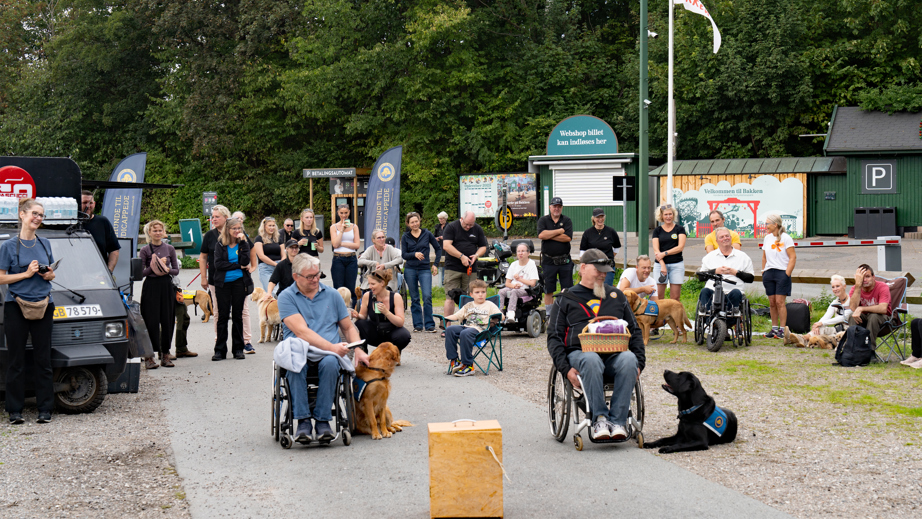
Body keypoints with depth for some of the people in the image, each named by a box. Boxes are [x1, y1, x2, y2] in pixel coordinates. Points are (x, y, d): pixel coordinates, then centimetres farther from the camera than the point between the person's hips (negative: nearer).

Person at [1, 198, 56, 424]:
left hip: (42, 307, 3)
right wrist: (27, 274, -14)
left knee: (43, 359, 4)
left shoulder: (45, 244, 11)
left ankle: (45, 409, 9)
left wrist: (48, 274, -2)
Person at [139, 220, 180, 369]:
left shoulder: (170, 249, 9)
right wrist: (154, 266, -15)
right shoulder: (145, 250, 1)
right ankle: (148, 356, 0)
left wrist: (167, 270, -9)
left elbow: (176, 270, 10)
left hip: (166, 286, 3)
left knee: (167, 321, 4)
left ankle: (165, 354, 14)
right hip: (150, 286, -3)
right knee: (151, 322, -4)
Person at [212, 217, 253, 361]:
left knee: (238, 315, 4)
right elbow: (218, 264, -8)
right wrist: (239, 266, -9)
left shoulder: (243, 244, 6)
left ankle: (238, 349, 11)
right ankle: (220, 350, 4)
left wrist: (242, 243, -11)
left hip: (239, 282, 1)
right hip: (223, 283, 0)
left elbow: (245, 261, -8)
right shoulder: (220, 245, 4)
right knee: (222, 315, 0)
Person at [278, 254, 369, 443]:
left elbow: (349, 327, 20)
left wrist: (358, 351, 1)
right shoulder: (286, 297, 3)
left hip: (328, 352, 2)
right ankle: (303, 420, -32)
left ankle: (323, 420, -28)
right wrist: (331, 347, -20)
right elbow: (301, 331, -10)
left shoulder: (332, 295, 16)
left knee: (330, 363, -35)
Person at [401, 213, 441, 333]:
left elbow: (438, 248, 12)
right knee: (414, 299, 5)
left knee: (427, 296, -13)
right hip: (410, 270, 1)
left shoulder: (427, 234, 4)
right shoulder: (405, 237, 6)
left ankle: (429, 325, -6)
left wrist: (436, 264, 5)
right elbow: (404, 255, 1)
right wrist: (414, 254, -18)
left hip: (425, 269, -1)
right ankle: (418, 325, 13)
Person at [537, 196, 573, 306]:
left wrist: (549, 236, -11)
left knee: (567, 290, 3)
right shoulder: (543, 220, 5)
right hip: (548, 261, 0)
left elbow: (568, 238, -12)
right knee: (548, 291, 6)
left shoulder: (567, 221, 4)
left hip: (565, 261, 0)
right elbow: (541, 235, -14)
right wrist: (559, 231, -10)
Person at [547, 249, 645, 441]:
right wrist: (565, 368, -8)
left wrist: (639, 361, 7)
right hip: (580, 352, -2)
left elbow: (635, 331, 25)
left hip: (615, 353, 2)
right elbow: (554, 337, 9)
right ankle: (599, 419, -33)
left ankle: (617, 421, -32)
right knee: (591, 361, -40)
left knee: (629, 360, -34)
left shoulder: (616, 296, 26)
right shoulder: (566, 299, 17)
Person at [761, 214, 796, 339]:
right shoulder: (767, 238, 13)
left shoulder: (786, 238, -5)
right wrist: (763, 272, 15)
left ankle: (782, 329, -5)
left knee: (780, 302, -9)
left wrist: (787, 274, -14)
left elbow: (793, 257, -9)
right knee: (772, 303, 6)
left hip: (782, 272, -6)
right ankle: (774, 328, 13)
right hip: (769, 272, 6)